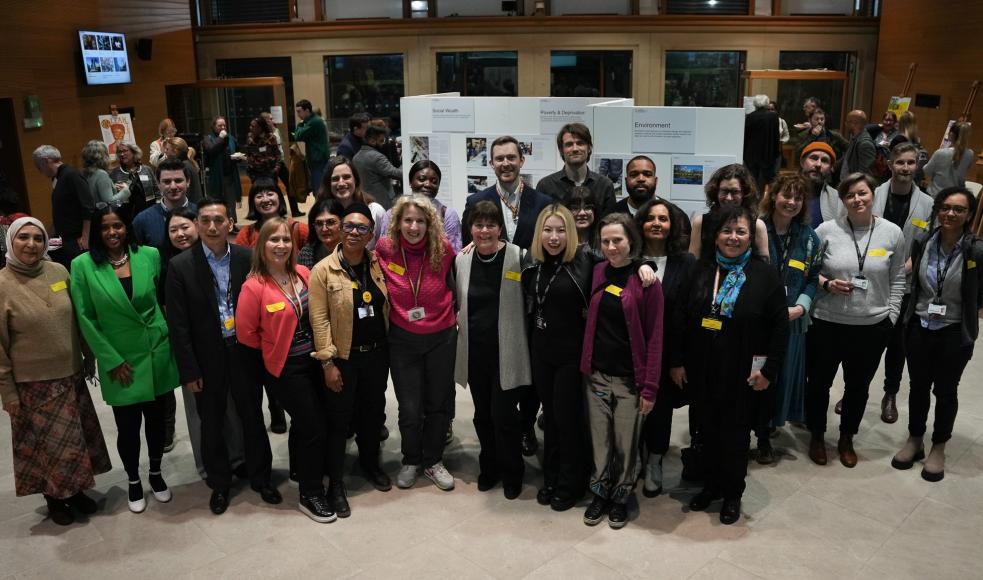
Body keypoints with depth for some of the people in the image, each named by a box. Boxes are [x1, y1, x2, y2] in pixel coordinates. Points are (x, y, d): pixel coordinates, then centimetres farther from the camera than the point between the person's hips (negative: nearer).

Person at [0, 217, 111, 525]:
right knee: (46, 445, 11)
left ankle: (75, 490, 37)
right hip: (34, 384, -4)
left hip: (71, 376, 4)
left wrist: (89, 357, 13)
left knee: (76, 439, 16)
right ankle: (54, 498, 33)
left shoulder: (59, 272, -3)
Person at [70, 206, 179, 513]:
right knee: (128, 426, 8)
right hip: (119, 362, -1)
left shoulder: (150, 255, -4)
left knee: (156, 419, 14)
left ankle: (156, 473, 37)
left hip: (156, 355, 2)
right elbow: (86, 318, -6)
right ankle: (133, 481, 32)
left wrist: (167, 333, 4)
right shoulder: (83, 265, -9)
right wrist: (112, 361, -8)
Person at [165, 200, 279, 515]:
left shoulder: (247, 258, -5)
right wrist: (189, 371, -9)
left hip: (244, 351, 1)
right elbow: (178, 325, -8)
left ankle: (260, 477, 33)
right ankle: (219, 484, 34)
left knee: (252, 417, 14)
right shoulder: (180, 266, -9)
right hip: (207, 357, -1)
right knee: (211, 424, 14)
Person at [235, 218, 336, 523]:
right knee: (313, 427, -2)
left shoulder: (303, 273, -2)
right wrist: (275, 347, 1)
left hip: (312, 360, 6)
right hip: (285, 368, -5)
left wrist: (318, 347, 7)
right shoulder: (254, 286, -18)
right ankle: (310, 496, 15)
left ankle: (301, 469, 44)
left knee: (305, 421, 19)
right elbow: (245, 333, -11)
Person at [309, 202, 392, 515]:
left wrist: (389, 347, 7)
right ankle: (335, 483, 22)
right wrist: (327, 362, -15)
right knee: (339, 420, 7)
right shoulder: (323, 270, -11)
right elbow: (319, 319, -12)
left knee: (373, 412, 19)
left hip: (376, 354, 4)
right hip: (343, 358, -4)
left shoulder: (378, 265, 2)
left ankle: (370, 463, 42)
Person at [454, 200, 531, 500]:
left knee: (503, 414, -1)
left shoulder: (517, 257, -10)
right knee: (482, 413, 14)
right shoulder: (462, 260, 4)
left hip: (506, 352, -4)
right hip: (475, 351, 4)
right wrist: (463, 327, 13)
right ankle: (489, 467, 34)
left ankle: (512, 473, 22)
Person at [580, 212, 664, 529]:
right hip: (597, 375, 3)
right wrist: (586, 365, 4)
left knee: (626, 444, 8)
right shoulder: (597, 272, 3)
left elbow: (654, 337, -9)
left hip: (630, 379, -3)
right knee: (599, 441, 11)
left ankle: (621, 497, 28)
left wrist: (650, 387, -11)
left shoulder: (646, 281, -9)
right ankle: (600, 493, 30)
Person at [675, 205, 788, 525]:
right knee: (708, 428, 14)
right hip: (702, 369, 3)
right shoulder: (701, 270, 0)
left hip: (742, 373, -2)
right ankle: (711, 484, 34)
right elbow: (681, 317, 3)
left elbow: (779, 326, -6)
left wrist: (768, 370, -9)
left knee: (735, 433, 10)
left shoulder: (765, 274, -7)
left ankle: (733, 494, 30)